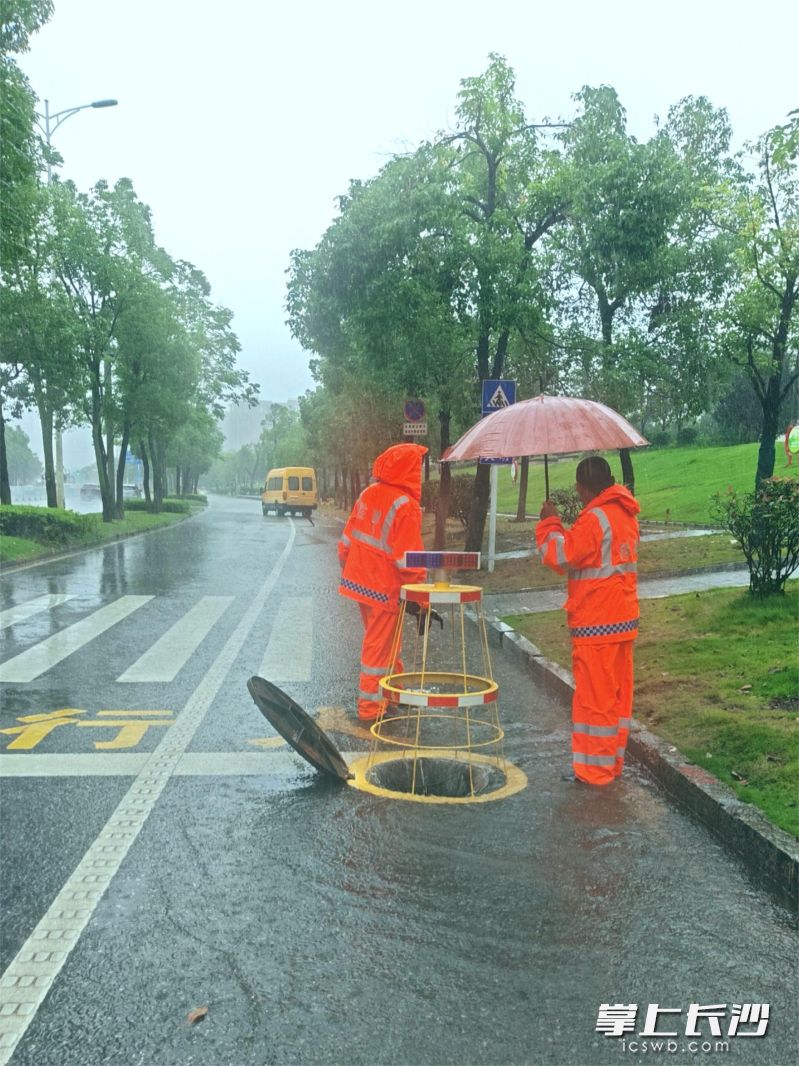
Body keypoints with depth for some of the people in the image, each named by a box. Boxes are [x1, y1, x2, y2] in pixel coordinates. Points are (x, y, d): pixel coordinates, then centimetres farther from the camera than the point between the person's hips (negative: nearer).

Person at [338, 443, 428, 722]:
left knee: (383, 643, 21)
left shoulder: (368, 494, 4)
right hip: (385, 589, -8)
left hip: (360, 580, 8)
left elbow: (347, 539, 10)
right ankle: (371, 707, 13)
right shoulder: (405, 505, -19)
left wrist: (347, 568, 23)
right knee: (380, 646, 3)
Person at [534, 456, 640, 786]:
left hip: (596, 623, -9)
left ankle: (595, 769, 9)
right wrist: (564, 528, 15)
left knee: (594, 696, 1)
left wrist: (549, 522, -2)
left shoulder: (594, 519, -19)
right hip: (625, 619, 9)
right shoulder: (626, 514, 10)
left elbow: (559, 556, -15)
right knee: (619, 693, 15)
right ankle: (613, 762, 26)